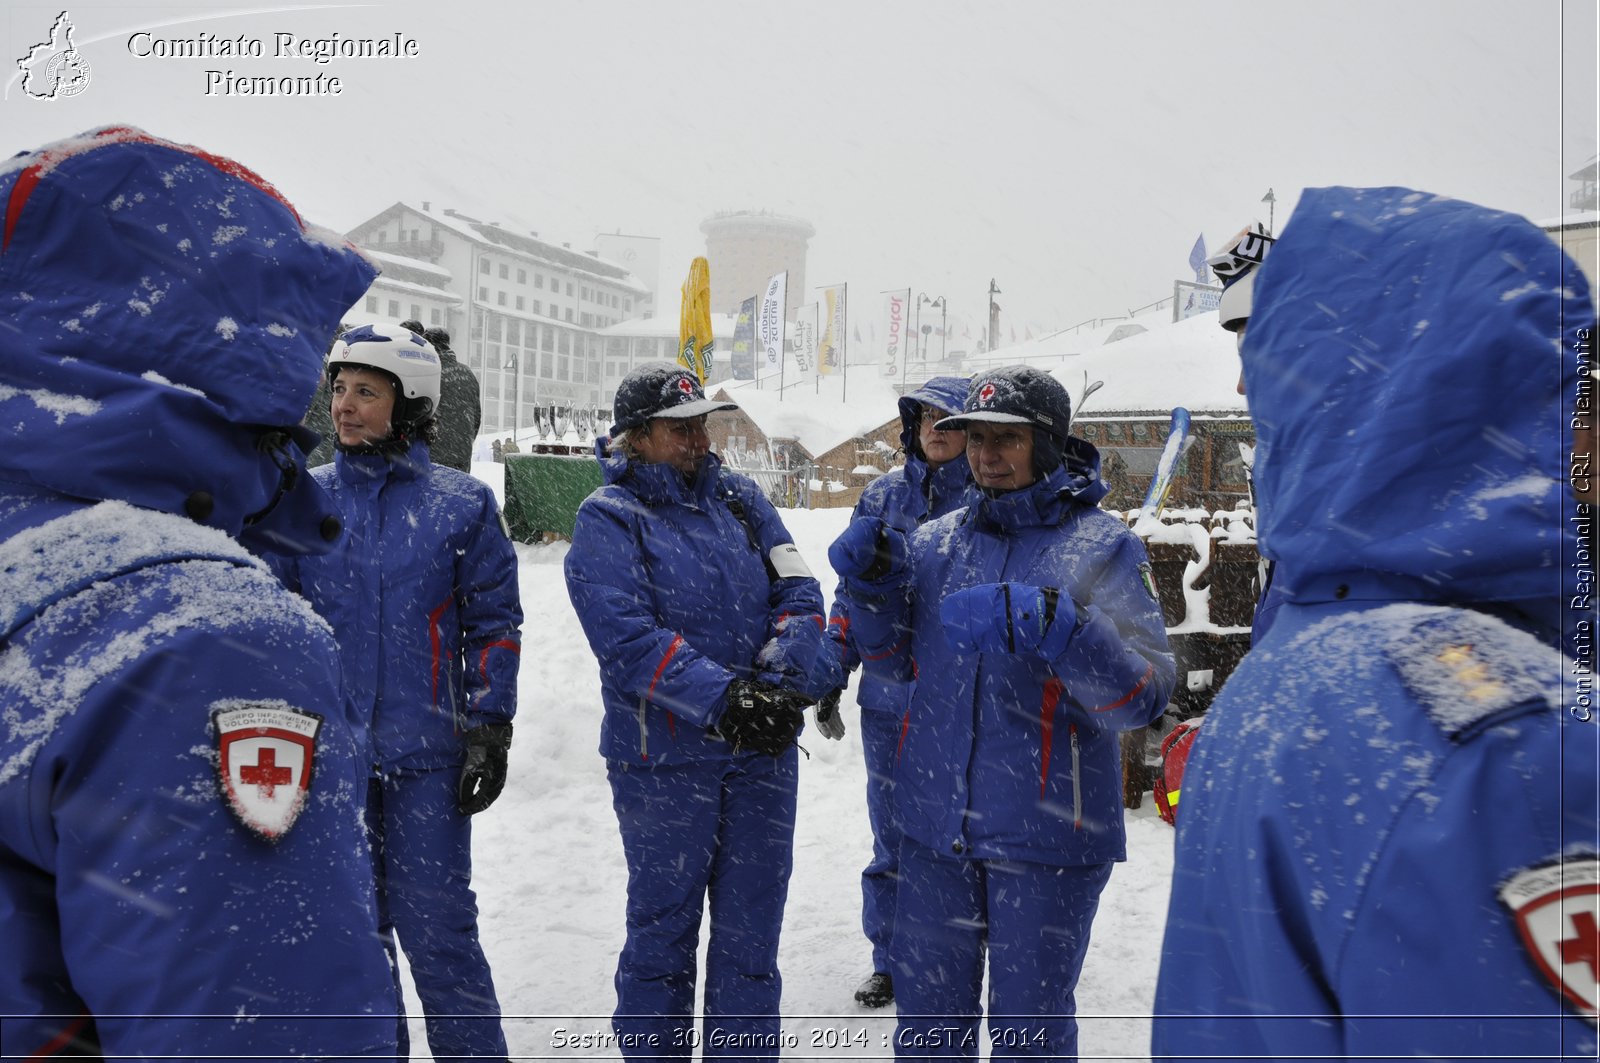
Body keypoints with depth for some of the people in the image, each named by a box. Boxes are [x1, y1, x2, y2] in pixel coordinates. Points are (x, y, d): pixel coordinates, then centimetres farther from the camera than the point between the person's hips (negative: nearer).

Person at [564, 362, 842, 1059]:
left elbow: (799, 596, 0)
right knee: (662, 931, 11)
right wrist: (722, 700, -27)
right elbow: (628, 637, -19)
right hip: (663, 761, -4)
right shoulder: (607, 520, -6)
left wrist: (780, 684, -17)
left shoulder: (741, 500, 8)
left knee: (752, 932, 14)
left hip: (764, 752, 4)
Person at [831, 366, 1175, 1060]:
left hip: (1047, 839, -4)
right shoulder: (937, 541, 5)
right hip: (934, 827, 4)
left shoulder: (1104, 548, -8)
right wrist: (872, 581, -5)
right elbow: (897, 661, 12)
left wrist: (1054, 628, -33)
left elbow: (1144, 695, -18)